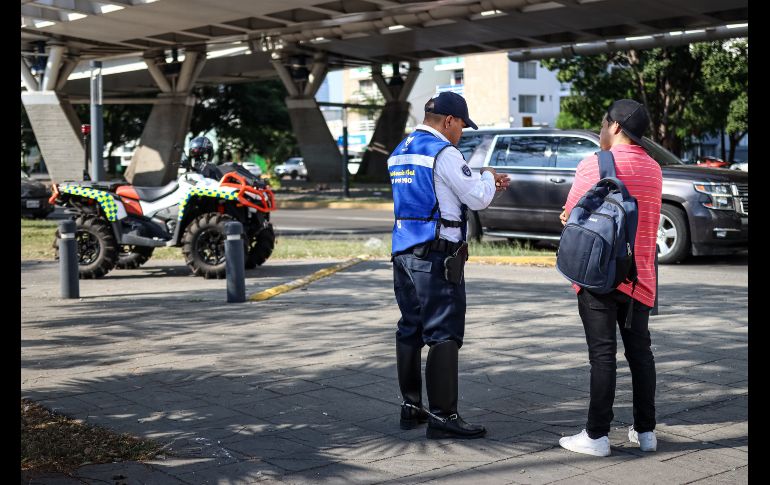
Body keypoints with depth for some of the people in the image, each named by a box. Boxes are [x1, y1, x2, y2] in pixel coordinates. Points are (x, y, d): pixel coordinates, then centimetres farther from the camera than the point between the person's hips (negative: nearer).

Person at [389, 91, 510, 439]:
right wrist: (488, 178, 11)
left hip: (403, 253, 9)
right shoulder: (443, 152, -12)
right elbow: (477, 199, -10)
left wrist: (488, 186, 21)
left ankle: (411, 407, 22)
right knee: (444, 335, -5)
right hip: (436, 256, -9)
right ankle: (442, 416, -4)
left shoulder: (400, 152, 16)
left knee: (410, 330, 14)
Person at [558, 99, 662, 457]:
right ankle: (645, 431, 17)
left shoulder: (594, 165, -11)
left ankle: (597, 435, 1)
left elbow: (570, 216, -6)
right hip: (639, 276, 6)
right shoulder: (653, 170, 10)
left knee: (603, 354, -3)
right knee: (639, 351, 11)